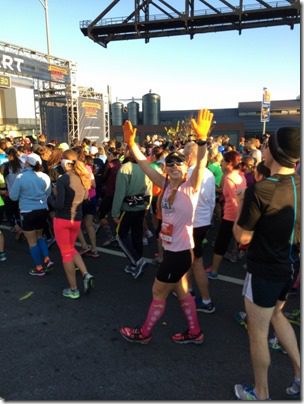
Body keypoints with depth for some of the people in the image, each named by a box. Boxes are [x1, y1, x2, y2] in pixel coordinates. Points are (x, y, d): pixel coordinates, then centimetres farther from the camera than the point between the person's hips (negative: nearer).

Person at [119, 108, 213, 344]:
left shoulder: (190, 188, -15)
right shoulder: (166, 185, 2)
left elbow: (201, 165, -33)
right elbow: (145, 165, -1)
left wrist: (202, 140, -50)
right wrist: (131, 143, -13)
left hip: (180, 252, -7)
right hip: (172, 250, 7)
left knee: (158, 293, 10)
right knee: (181, 292, 20)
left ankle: (144, 333, 31)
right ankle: (194, 333, 38)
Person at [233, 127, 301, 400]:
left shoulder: (260, 191, -25)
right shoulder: (298, 186, -4)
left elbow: (243, 237, -17)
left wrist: (242, 206, -4)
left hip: (264, 271, -7)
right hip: (290, 266, 7)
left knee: (258, 332, 13)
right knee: (276, 315, 31)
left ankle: (261, 394, 32)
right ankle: (299, 375, 36)